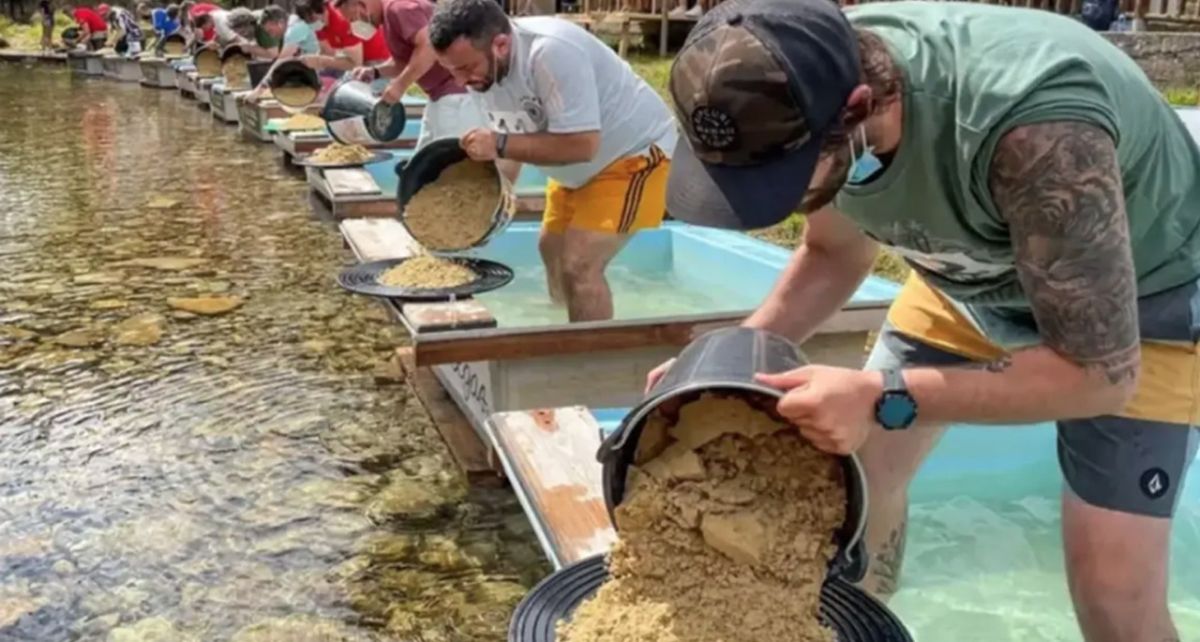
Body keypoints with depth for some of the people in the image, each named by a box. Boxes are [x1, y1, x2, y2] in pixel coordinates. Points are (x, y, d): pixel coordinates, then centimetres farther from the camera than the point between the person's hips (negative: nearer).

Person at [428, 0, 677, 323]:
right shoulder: (483, 67, -8)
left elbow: (582, 146, -36)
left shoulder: (551, 53, -34)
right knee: (552, 249, 19)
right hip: (580, 167, 9)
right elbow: (516, 141, 2)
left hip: (633, 151, -9)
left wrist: (500, 144, -34)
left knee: (578, 266, -18)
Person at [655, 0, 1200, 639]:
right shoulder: (807, 95, -22)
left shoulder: (1031, 126, -43)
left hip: (1138, 294, -5)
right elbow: (834, 252, -2)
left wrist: (885, 398, -43)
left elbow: (1100, 371, -34)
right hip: (973, 271, 6)